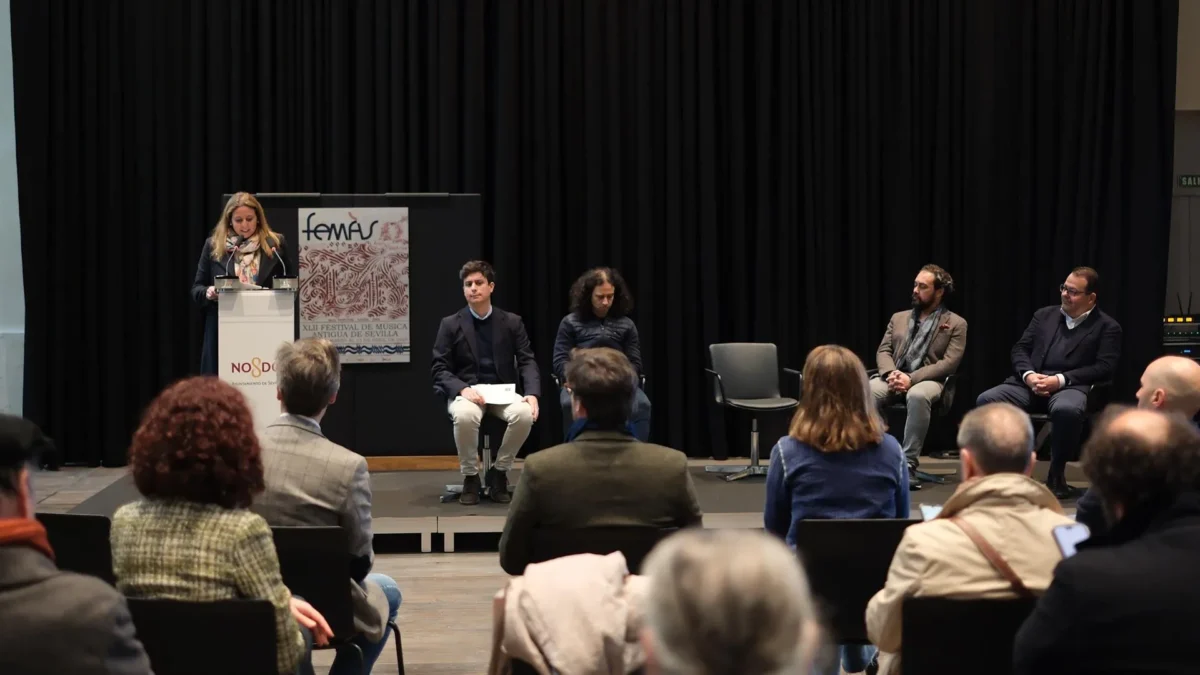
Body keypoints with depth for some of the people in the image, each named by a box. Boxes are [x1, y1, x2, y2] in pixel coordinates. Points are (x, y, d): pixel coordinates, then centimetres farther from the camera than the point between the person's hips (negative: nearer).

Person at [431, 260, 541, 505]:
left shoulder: (512, 322, 6)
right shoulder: (450, 324, 2)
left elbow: (527, 362, 2)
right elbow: (440, 370, -2)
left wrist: (532, 393, -18)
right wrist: (463, 389, -22)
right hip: (465, 392, -2)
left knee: (524, 414, -32)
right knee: (465, 416, -38)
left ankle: (498, 473, -9)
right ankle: (470, 477, -14)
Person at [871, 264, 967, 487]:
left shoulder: (956, 324, 6)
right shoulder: (899, 318, 21)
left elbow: (949, 363, -6)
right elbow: (883, 351, 13)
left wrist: (911, 378, -18)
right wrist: (891, 373, -12)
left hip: (928, 381, -4)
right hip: (895, 378, 4)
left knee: (918, 395, -41)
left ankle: (908, 464, -36)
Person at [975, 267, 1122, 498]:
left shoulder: (1107, 327, 8)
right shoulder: (1044, 315, 21)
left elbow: (1104, 367, -5)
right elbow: (1020, 349, 16)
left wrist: (1060, 380, -16)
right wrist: (1028, 375, -8)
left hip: (1071, 386, -4)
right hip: (1031, 382, 4)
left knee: (1066, 409, -41)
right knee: (986, 400, -24)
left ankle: (1056, 475, -20)